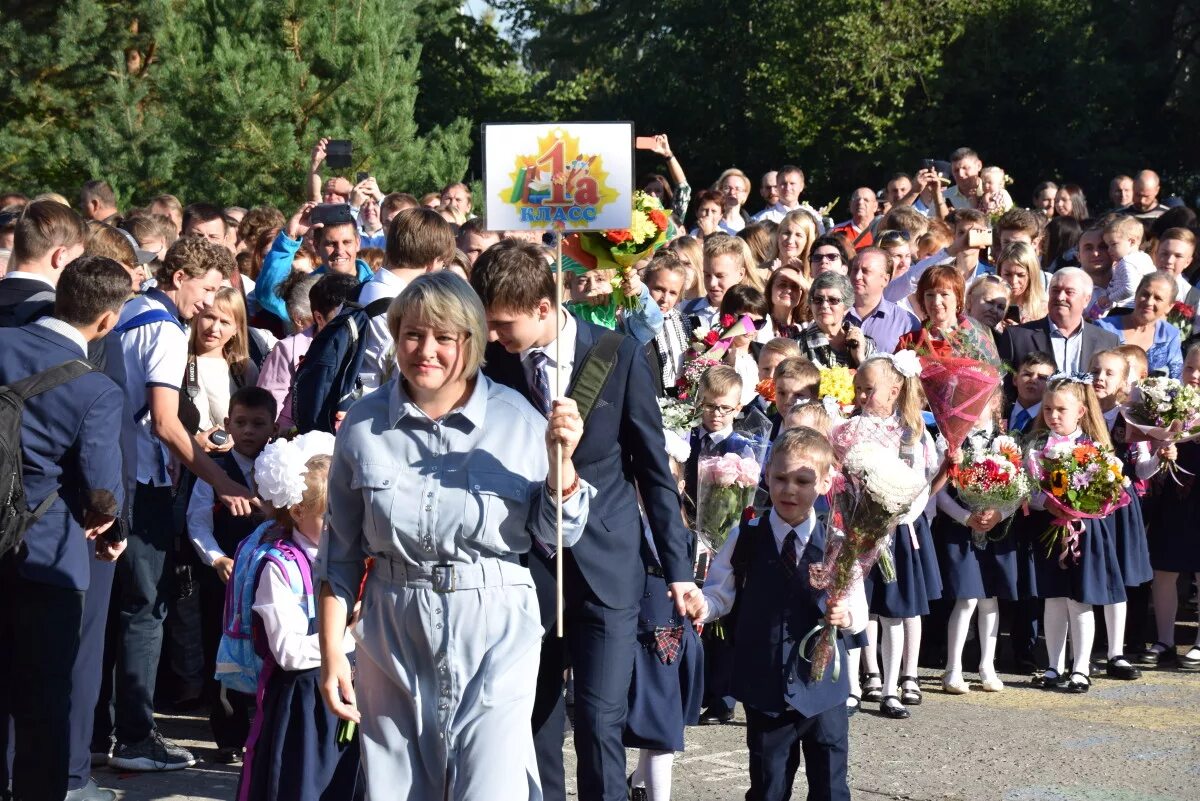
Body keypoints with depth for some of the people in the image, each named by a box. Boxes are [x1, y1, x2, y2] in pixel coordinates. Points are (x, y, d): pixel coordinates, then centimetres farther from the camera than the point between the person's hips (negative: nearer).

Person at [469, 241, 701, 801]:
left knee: (600, 721, -8)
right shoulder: (493, 361, -4)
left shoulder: (619, 355, -7)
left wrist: (678, 566, -1)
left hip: (605, 566, -2)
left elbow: (653, 467, -1)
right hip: (526, 565, 2)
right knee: (535, 721, 8)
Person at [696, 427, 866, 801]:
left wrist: (846, 615, -22)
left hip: (822, 685, 0)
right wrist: (702, 606, -19)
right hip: (765, 685, 1)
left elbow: (859, 610, -1)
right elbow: (720, 594, 1)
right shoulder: (745, 539, -1)